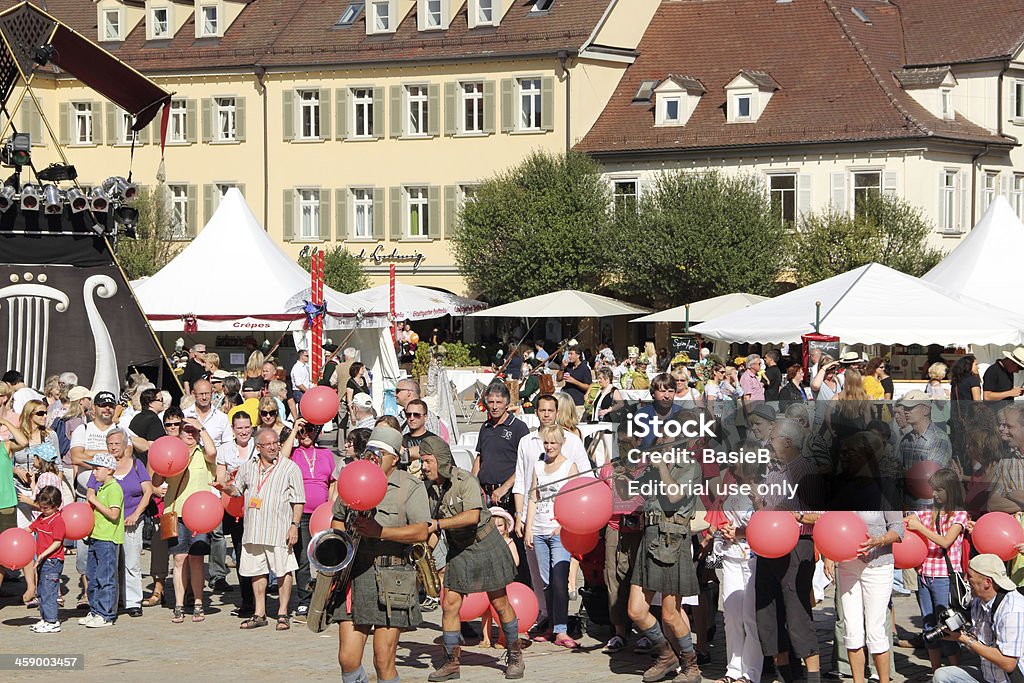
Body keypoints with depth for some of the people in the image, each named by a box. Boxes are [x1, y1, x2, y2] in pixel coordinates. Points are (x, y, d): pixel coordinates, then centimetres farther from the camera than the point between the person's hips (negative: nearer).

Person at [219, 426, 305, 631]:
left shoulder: (290, 468, -2)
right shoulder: (248, 467, 11)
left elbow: (298, 501, -3)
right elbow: (238, 490, 22)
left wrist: (294, 525, -10)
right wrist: (227, 488, -1)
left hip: (279, 530, -4)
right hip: (253, 530, 4)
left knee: (284, 571, -2)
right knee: (256, 571, 9)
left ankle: (283, 613, 9)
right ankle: (259, 613, 18)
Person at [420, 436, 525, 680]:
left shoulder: (465, 480, -21)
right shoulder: (430, 488, -2)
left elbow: (472, 516, -34)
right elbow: (432, 526, 7)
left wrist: (439, 523, -34)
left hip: (485, 544, -5)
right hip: (458, 549, 5)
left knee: (499, 603, 3)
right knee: (449, 604, -3)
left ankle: (515, 656, 18)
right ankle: (451, 662, 5)